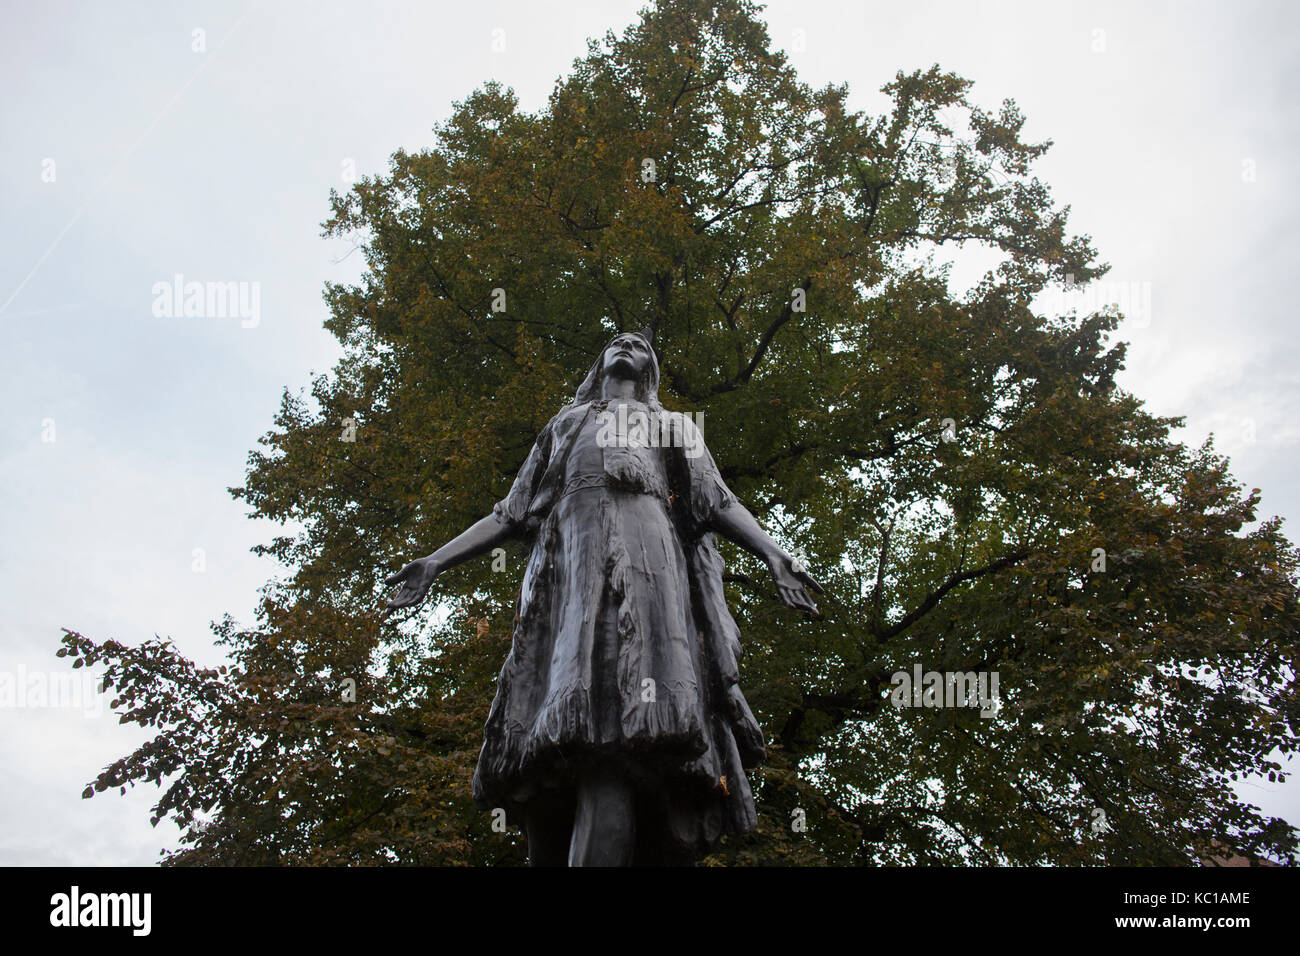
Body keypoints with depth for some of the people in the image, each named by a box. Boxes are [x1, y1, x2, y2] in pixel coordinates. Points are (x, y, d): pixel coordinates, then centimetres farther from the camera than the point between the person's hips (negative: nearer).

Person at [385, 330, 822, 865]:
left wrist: (773, 554, -2)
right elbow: (511, 515, 30)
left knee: (616, 746, -26)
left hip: (645, 559, -3)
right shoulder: (564, 426, 38)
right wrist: (436, 561, 17)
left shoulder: (673, 425, 33)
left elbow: (720, 504, 17)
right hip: (569, 567, 3)